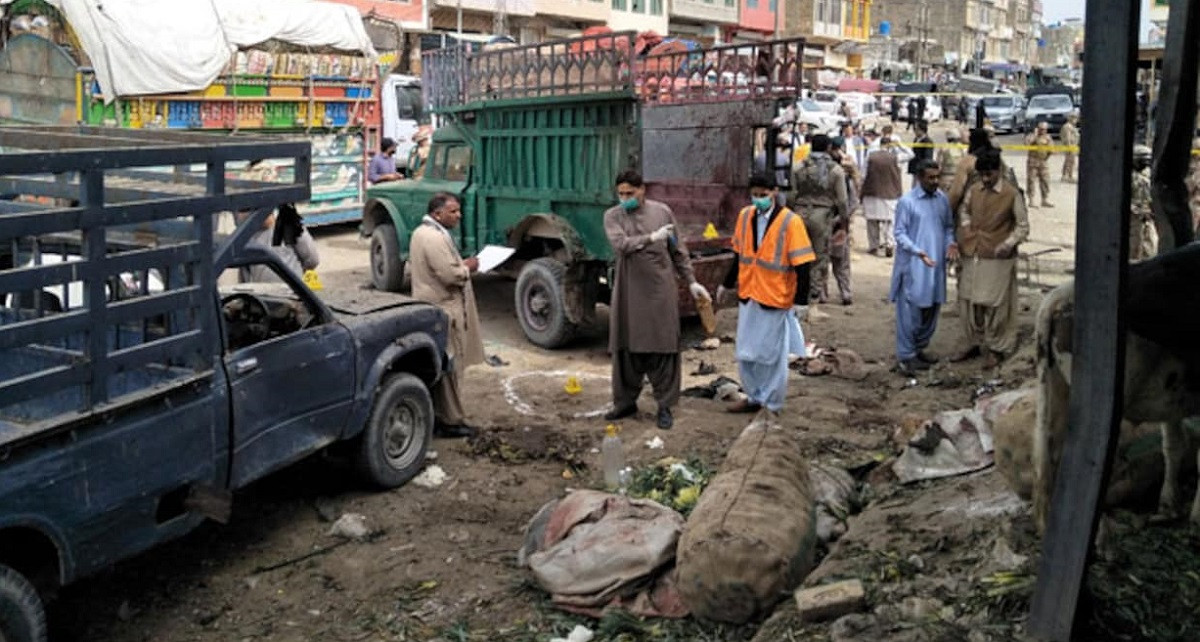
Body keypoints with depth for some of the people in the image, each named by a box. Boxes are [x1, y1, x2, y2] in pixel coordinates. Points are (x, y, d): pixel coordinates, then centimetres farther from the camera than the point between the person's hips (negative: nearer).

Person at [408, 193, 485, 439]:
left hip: (431, 308, 11)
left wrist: (461, 264, 11)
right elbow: (451, 275, -26)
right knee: (449, 368, -3)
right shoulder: (435, 238, -21)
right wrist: (468, 267, -7)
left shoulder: (421, 232, 13)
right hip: (443, 311, -11)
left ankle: (433, 416, 23)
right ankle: (450, 422, 5)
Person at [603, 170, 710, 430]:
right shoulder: (613, 216, 2)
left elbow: (678, 251, 10)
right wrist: (652, 238, -23)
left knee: (663, 348, 1)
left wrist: (691, 282, 9)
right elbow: (620, 244, -16)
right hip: (628, 292, 1)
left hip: (661, 289, 0)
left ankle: (665, 406, 10)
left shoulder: (662, 212, 5)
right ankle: (626, 402, 21)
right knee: (627, 348, 6)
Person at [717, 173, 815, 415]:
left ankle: (772, 405, 22)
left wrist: (800, 300, -18)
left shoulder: (790, 221, -15)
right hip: (748, 296, 5)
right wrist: (727, 284, 19)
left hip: (776, 299, -5)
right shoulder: (745, 216, 2)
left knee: (772, 356, 7)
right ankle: (754, 397, 31)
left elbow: (802, 264, -15)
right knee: (746, 353, 14)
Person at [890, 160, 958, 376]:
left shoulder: (943, 200, 7)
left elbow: (949, 226, 15)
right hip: (913, 265, -6)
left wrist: (951, 243, -5)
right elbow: (900, 233, -10)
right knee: (910, 310, -4)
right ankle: (905, 356, 4)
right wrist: (918, 252, -24)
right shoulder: (907, 201, -9)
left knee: (932, 309, 13)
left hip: (936, 264, 6)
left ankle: (919, 348, 28)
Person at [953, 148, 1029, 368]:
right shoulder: (973, 190, 4)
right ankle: (974, 343, 27)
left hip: (998, 259, -5)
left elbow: (1023, 226, -5)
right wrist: (965, 230, 6)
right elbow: (964, 210, 23)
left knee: (995, 305, 1)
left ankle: (996, 349, 15)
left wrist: (1009, 244, -21)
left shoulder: (1012, 194, -10)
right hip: (972, 256, 5)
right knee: (968, 300, 11)